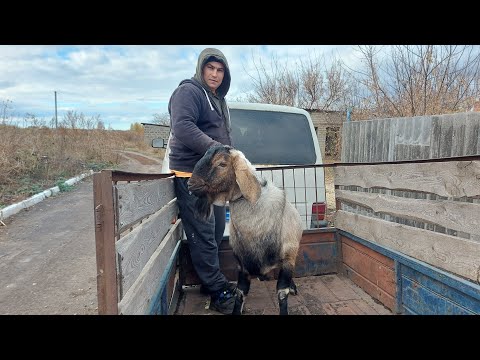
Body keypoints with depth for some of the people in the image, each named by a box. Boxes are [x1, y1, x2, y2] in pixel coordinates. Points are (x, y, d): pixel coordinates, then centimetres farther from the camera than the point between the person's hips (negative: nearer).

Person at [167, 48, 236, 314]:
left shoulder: (218, 99, 23)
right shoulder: (188, 91, -6)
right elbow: (183, 127, -23)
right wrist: (216, 149, -29)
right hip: (192, 174, -9)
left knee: (216, 231, 14)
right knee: (203, 235, -5)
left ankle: (210, 281, 29)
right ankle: (218, 291, 6)